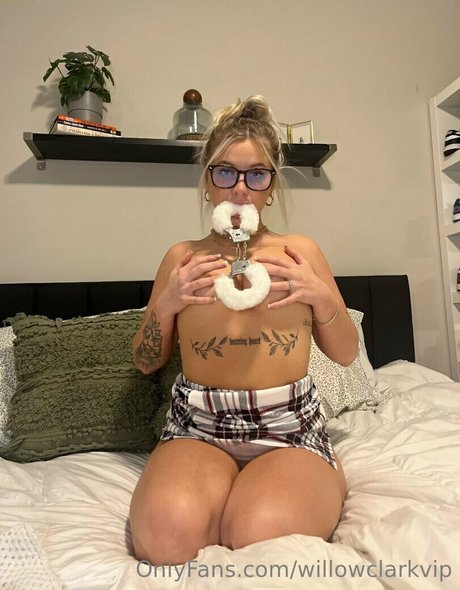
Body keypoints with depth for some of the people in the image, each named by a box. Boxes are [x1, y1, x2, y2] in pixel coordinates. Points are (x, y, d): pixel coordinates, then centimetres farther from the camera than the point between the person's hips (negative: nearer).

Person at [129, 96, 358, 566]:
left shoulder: (300, 251, 6)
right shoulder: (181, 258, 7)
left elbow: (346, 354, 11)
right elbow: (145, 363, 11)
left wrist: (321, 295, -7)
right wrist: (167, 303, -7)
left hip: (289, 426, 1)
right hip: (197, 424, 1)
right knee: (167, 534, -28)